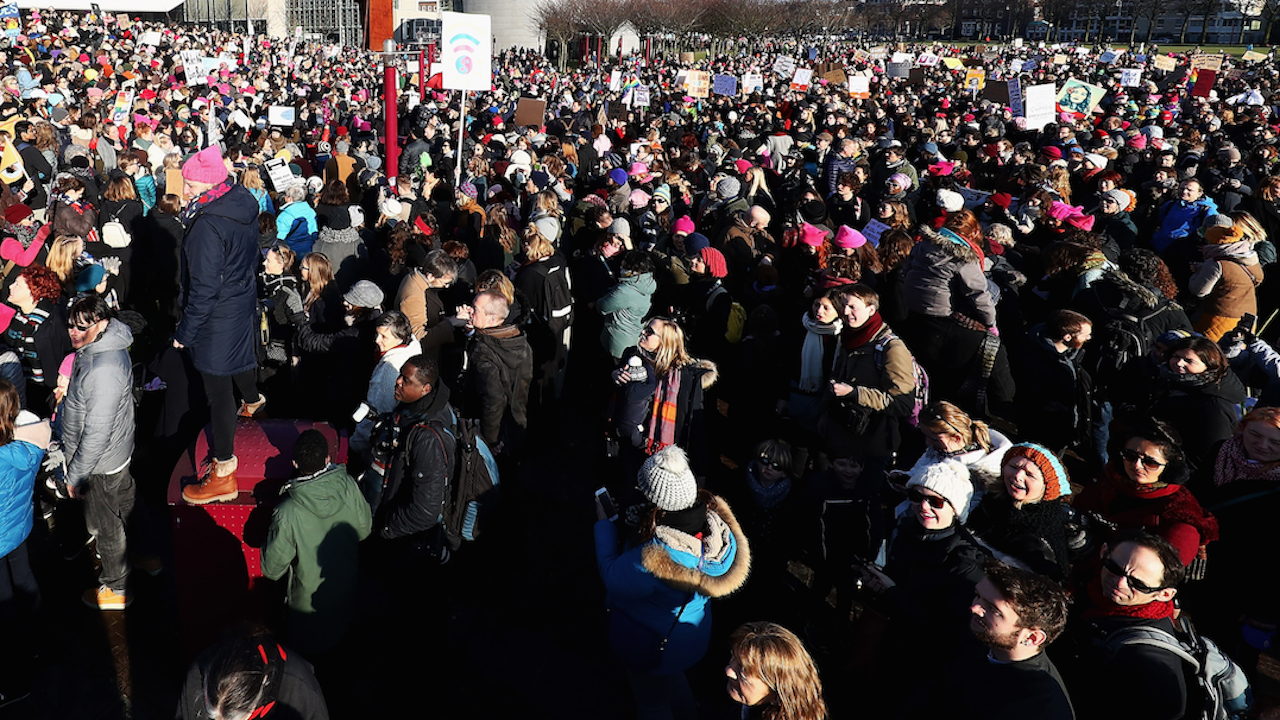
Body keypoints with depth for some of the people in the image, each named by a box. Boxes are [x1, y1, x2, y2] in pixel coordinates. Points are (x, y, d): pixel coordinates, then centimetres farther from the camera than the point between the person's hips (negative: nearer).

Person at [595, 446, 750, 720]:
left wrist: (603, 525, -13)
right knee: (673, 680, 38)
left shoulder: (651, 562, -45)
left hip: (652, 647, -7)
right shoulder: (719, 526, -24)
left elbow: (612, 578, -25)